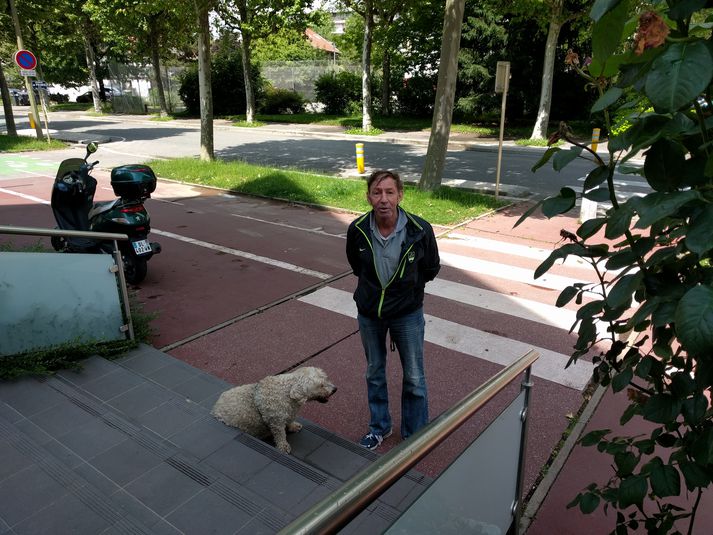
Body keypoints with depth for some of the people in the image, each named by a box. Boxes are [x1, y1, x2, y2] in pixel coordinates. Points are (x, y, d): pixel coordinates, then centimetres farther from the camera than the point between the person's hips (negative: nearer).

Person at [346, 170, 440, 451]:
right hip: (369, 313, 2)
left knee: (414, 378, 10)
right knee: (374, 373, 19)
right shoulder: (358, 230, -17)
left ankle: (415, 435, 32)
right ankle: (379, 427, 42)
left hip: (407, 314, -2)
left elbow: (431, 269, -1)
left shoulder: (420, 230, -21)